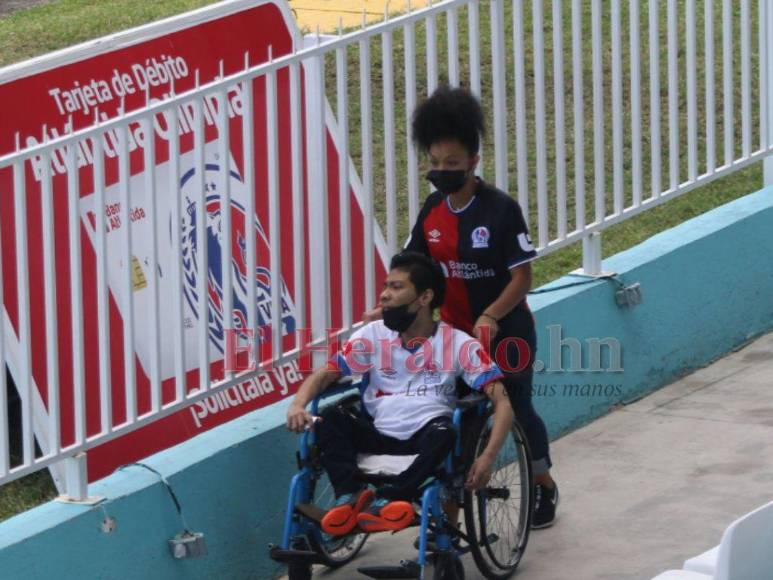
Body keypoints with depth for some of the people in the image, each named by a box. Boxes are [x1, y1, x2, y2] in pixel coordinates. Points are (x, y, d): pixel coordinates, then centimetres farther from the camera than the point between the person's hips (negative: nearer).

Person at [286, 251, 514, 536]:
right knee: (331, 418, -23)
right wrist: (298, 405, -13)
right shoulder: (373, 336, 11)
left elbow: (501, 402, -4)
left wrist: (488, 457, -20)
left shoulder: (458, 344, 2)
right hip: (380, 436, 3)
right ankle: (350, 496, -37)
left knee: (443, 431, -37)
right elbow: (324, 374, 11)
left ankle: (384, 500, -43)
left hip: (426, 438, -3)